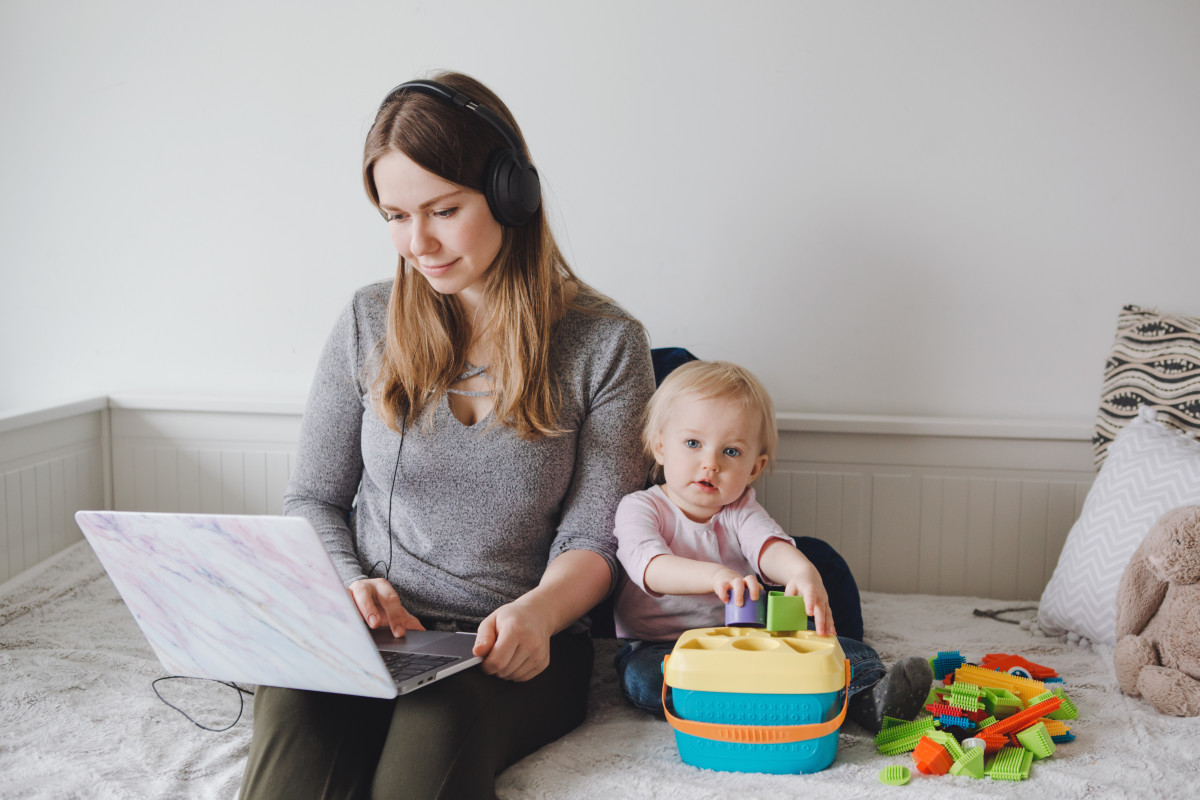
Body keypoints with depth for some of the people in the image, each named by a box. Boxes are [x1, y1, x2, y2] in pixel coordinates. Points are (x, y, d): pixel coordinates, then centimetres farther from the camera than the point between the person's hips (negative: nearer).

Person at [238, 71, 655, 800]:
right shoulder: (369, 324, 8)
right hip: (367, 633, 2)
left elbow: (595, 540, 0)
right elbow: (313, 500, 13)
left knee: (438, 728, -35)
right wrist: (348, 585, -8)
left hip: (511, 651, -1)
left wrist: (536, 610, -21)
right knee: (293, 713, -31)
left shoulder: (606, 343, 0)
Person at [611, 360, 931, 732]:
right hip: (656, 645, -3)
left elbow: (768, 544, -19)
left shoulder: (740, 511, 4)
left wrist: (802, 571, -44)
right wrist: (713, 575, -45)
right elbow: (649, 566, -26)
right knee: (643, 679, -38)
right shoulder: (639, 508, -5)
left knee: (850, 651, -13)